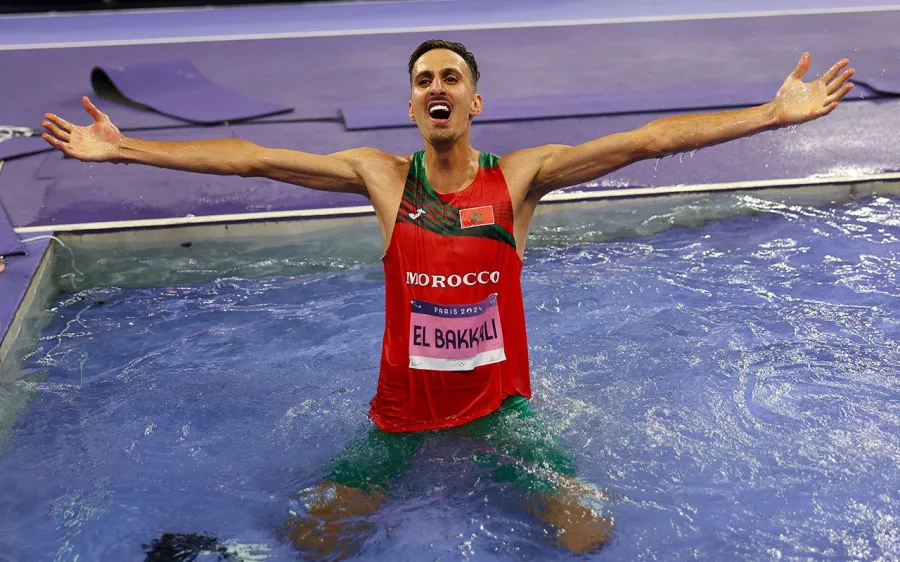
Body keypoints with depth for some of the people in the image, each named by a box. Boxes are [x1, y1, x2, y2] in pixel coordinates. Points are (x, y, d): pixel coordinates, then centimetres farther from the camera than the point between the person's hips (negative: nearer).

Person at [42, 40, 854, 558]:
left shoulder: (520, 174, -7)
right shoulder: (381, 175, -5)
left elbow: (649, 140, -14)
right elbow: (248, 158, -6)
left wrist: (774, 113, -19)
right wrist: (123, 148, -7)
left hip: (502, 402, 0)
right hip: (403, 408, 1)